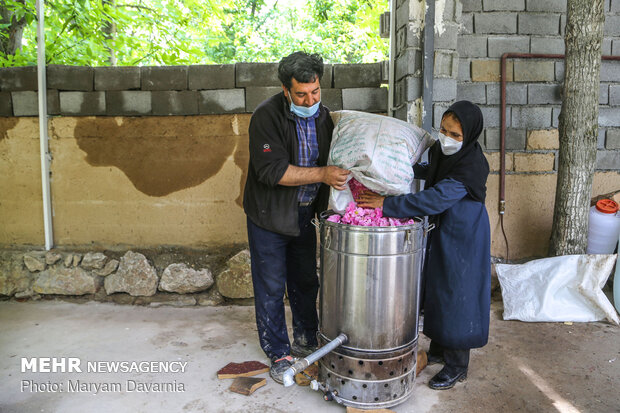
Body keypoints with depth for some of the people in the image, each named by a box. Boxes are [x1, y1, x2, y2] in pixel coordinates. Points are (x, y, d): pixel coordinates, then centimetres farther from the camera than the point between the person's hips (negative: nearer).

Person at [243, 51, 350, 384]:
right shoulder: (267, 116, -20)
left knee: (305, 281, 17)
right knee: (271, 287, 4)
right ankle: (278, 353, 21)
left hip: (306, 211, 6)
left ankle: (306, 340, 36)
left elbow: (333, 159, 13)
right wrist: (322, 175, -31)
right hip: (270, 216, -6)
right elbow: (272, 171, -28)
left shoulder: (322, 115, 1)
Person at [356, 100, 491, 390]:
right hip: (439, 231, 8)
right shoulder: (441, 149, -1)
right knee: (435, 291, 18)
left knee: (456, 296, 2)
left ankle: (457, 366, 20)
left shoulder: (472, 166, -26)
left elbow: (434, 200, -34)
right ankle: (438, 349, 37)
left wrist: (387, 204, -34)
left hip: (462, 238, -8)